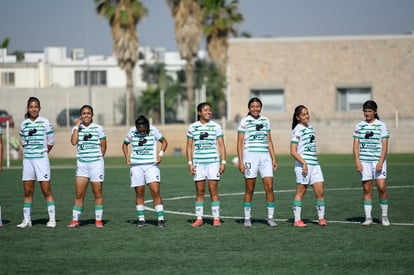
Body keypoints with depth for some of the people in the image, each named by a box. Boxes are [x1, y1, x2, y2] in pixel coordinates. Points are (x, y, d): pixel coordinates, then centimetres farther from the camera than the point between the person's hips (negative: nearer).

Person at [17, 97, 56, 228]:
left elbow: (51, 142, 4)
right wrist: (28, 152, 11)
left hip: (41, 159, -4)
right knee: (27, 191, 5)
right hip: (27, 160, 4)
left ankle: (52, 219, -1)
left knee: (46, 190, -5)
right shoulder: (24, 124, 8)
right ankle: (26, 220, 9)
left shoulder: (45, 122, -2)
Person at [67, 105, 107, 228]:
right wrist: (77, 126, -7)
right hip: (82, 164, 2)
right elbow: (73, 142, -10)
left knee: (97, 193, 2)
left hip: (96, 163, -2)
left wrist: (98, 158, 5)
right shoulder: (77, 128, 6)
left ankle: (98, 220, 8)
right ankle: (75, 220, 4)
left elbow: (103, 145, 7)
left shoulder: (98, 128, 2)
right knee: (79, 194, 0)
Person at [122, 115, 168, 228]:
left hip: (152, 165, -1)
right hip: (136, 166, 1)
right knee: (139, 193, 3)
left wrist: (160, 154, -3)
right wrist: (127, 157, 3)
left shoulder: (153, 130, -5)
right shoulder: (132, 131, -2)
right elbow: (125, 144, 16)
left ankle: (161, 219, -10)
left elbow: (164, 141, 10)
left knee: (155, 191, -12)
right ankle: (141, 219, 12)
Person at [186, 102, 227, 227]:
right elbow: (189, 146, 9)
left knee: (213, 190, -5)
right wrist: (190, 163, 1)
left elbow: (221, 145, 5)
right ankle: (199, 219, 7)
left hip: (213, 162, -1)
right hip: (198, 162, 1)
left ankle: (216, 218, -2)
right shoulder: (192, 127, 6)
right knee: (199, 191, 3)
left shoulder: (216, 127, 4)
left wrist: (223, 162, -3)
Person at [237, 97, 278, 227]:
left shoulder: (265, 121, 12)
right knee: (249, 189, 1)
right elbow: (240, 142, -1)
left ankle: (270, 217, 2)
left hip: (265, 156, 4)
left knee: (269, 187, -5)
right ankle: (247, 218, 9)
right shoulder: (244, 121, 0)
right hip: (250, 156, -4)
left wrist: (274, 159, 11)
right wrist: (240, 161, -8)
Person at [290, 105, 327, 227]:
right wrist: (304, 163, -20)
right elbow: (293, 152, -14)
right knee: (300, 192, -1)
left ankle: (321, 218, 8)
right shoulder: (297, 130, -9)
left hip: (314, 164, 7)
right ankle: (297, 220, 5)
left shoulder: (310, 128, 15)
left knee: (320, 192, 2)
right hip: (303, 165, -7)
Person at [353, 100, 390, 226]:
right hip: (364, 161, 2)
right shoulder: (359, 126, 8)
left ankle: (385, 216, 4)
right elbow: (356, 145, 8)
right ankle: (368, 217, 4)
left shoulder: (381, 126, 1)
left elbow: (384, 146, -2)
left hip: (378, 160, -2)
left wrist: (380, 162, -12)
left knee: (382, 187, -9)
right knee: (367, 189, 0)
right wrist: (357, 162, -3)